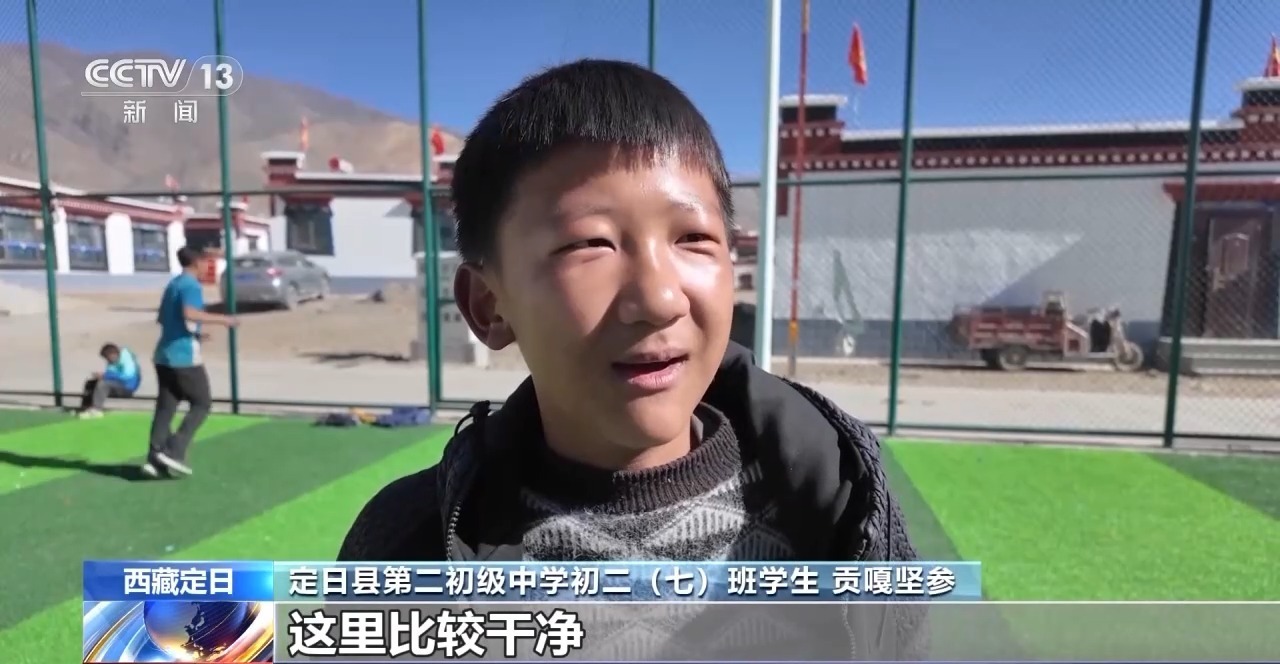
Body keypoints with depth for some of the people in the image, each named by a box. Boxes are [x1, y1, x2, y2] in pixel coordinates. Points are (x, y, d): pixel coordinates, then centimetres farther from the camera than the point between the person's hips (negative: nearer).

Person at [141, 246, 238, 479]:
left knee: (165, 407, 8)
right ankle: (174, 452, -5)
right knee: (202, 403, 2)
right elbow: (189, 313, -28)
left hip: (164, 355, 8)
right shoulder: (191, 285, -10)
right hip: (184, 356, -8)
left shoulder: (172, 284, 18)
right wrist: (221, 319, -21)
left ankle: (154, 459, 5)